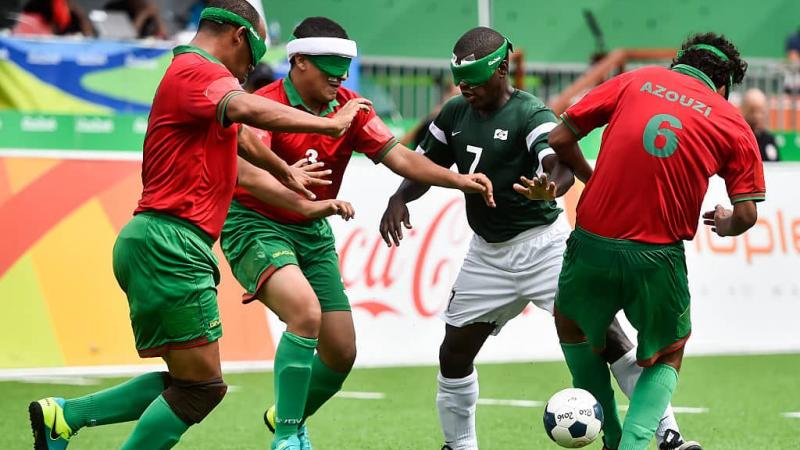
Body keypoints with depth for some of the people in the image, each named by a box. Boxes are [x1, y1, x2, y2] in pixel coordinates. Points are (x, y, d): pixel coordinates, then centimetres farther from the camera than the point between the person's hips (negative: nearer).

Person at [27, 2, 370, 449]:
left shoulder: (194, 74, 24)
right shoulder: (199, 70, -9)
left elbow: (242, 135, 44)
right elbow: (249, 109, -31)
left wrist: (285, 172, 58)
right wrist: (329, 124, -24)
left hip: (157, 245, 11)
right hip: (170, 244, -11)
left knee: (185, 381, 13)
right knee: (201, 387, -8)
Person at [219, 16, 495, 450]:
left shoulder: (349, 108, 0)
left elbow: (397, 155, -6)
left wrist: (457, 180, -21)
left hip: (313, 234, 7)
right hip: (256, 226, -7)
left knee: (342, 353, 3)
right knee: (305, 311, -32)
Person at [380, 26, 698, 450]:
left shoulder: (530, 114, -17)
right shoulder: (454, 113, 3)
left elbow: (562, 167, -33)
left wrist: (550, 189, -57)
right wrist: (399, 199, -7)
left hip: (541, 243, -6)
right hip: (488, 253, 6)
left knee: (603, 334, -13)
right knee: (454, 351, 6)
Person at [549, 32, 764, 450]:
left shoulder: (635, 81, 9)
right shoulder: (732, 122, 6)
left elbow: (559, 140, 8)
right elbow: (746, 215, 0)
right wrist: (724, 224, 23)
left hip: (593, 244, 1)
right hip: (658, 257, -1)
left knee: (571, 324, 30)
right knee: (669, 354, 24)